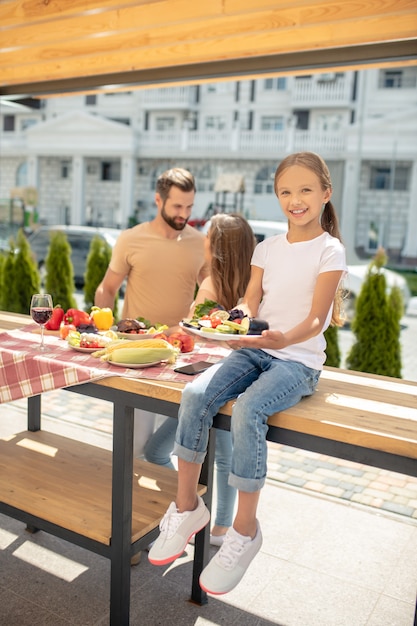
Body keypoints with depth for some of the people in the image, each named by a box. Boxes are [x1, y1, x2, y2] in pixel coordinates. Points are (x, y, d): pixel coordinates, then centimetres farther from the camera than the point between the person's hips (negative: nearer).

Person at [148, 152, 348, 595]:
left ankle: (245, 530, -12)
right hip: (254, 348, 5)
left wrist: (283, 338, -32)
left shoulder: (329, 251, -3)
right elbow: (249, 303, 9)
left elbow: (314, 321, -12)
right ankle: (187, 506, -4)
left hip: (298, 360, -5)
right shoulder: (267, 247, 12)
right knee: (195, 395, -21)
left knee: (247, 410, -32)